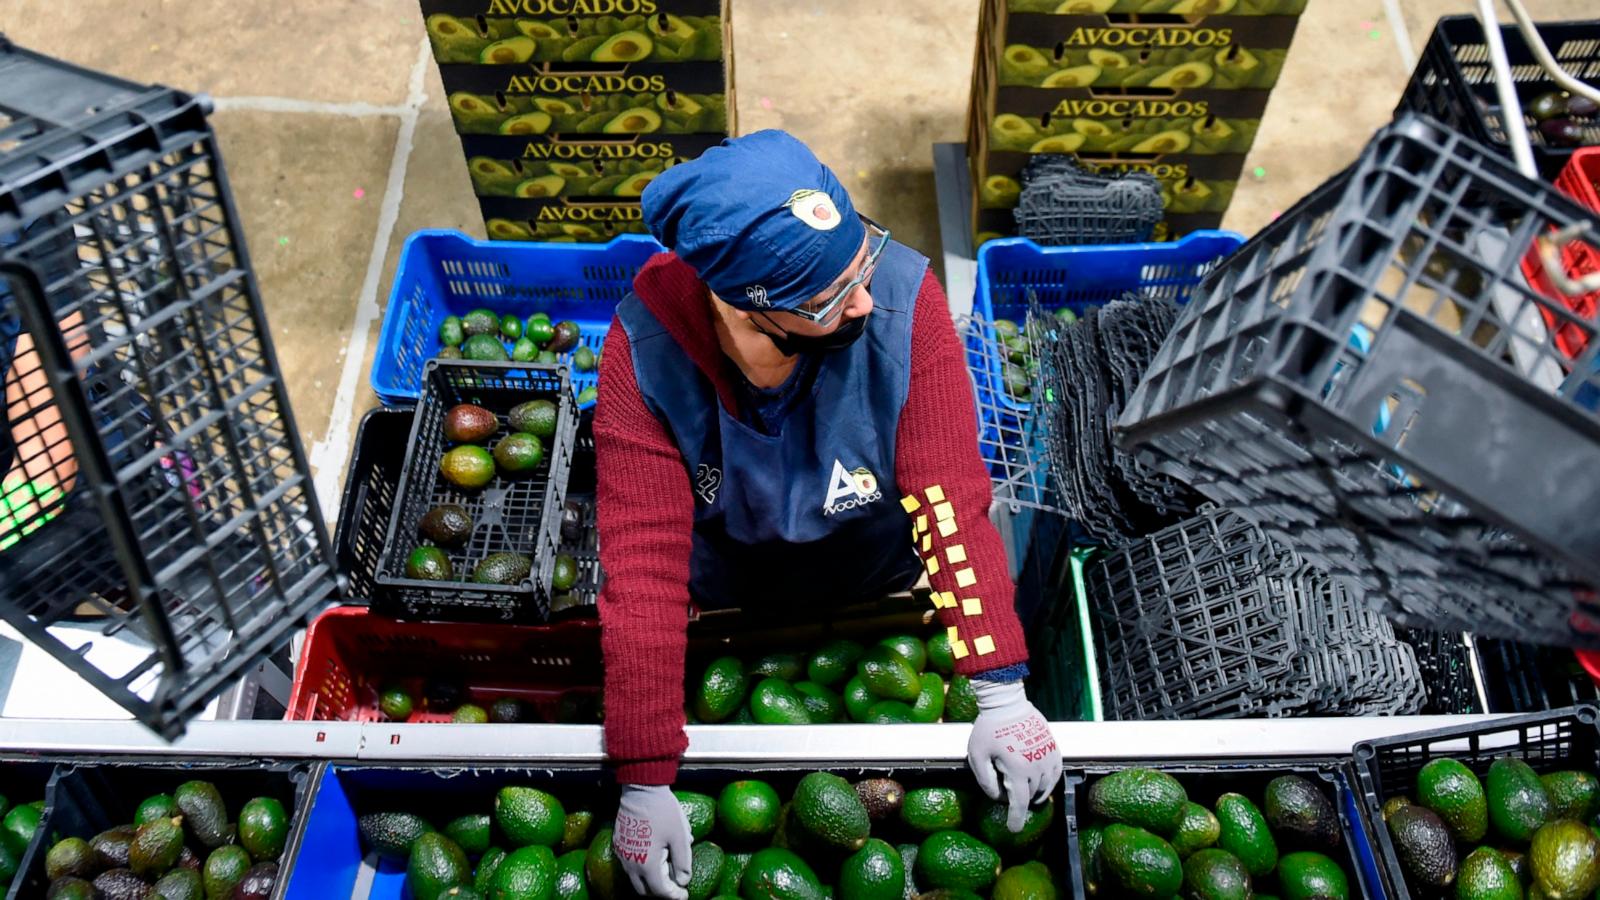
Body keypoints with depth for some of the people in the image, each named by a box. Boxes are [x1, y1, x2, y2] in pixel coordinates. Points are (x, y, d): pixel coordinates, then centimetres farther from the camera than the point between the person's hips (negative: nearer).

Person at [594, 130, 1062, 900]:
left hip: (874, 567, 0)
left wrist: (1003, 696, -35)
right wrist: (646, 782, -30)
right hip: (724, 572, 1)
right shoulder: (646, 349, -31)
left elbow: (951, 498, -31)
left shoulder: (902, 298, -32)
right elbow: (644, 558, -31)